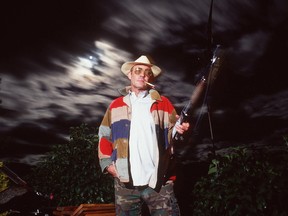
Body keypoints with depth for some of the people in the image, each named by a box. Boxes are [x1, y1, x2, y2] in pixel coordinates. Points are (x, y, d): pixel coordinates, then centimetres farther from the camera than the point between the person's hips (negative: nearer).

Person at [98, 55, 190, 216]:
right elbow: (105, 136, 13)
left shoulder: (163, 103, 8)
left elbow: (173, 132, 5)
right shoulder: (116, 105, 12)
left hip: (159, 181, -1)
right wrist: (107, 163, 4)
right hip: (125, 183, 2)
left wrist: (180, 130, -17)